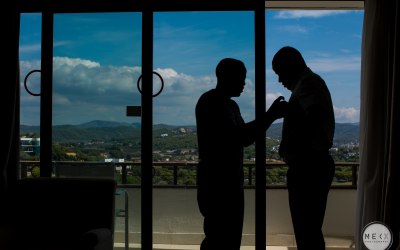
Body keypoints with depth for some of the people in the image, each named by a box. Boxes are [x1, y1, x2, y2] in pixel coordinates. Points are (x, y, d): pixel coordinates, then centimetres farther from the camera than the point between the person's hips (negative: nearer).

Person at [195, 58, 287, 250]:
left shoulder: (231, 105, 17)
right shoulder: (209, 102, -11)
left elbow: (245, 138, 17)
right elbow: (234, 135, -22)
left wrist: (270, 117, 5)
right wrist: (270, 116, -18)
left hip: (232, 181, 9)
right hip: (215, 182, -9)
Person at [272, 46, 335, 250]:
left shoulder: (307, 83, -11)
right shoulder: (310, 83, 21)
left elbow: (316, 116, -29)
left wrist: (293, 146, -20)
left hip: (308, 166, -11)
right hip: (313, 164, 11)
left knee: (306, 231, -6)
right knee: (309, 229, 15)